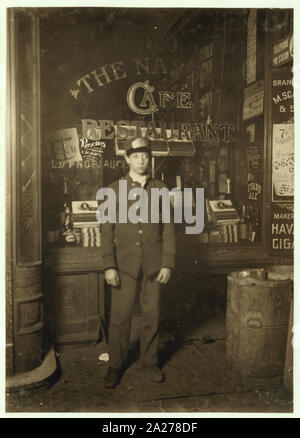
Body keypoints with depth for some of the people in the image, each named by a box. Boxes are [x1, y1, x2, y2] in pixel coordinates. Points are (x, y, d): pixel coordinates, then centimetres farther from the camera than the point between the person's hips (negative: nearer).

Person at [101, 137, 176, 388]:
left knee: (152, 315, 9)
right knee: (120, 316, 3)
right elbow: (107, 230, 0)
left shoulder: (161, 190, 5)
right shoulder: (115, 189, 3)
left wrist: (168, 264, -2)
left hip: (154, 264, 1)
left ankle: (150, 362, 27)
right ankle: (116, 365, 22)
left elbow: (168, 230, 4)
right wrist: (109, 266, -7)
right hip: (125, 263, -1)